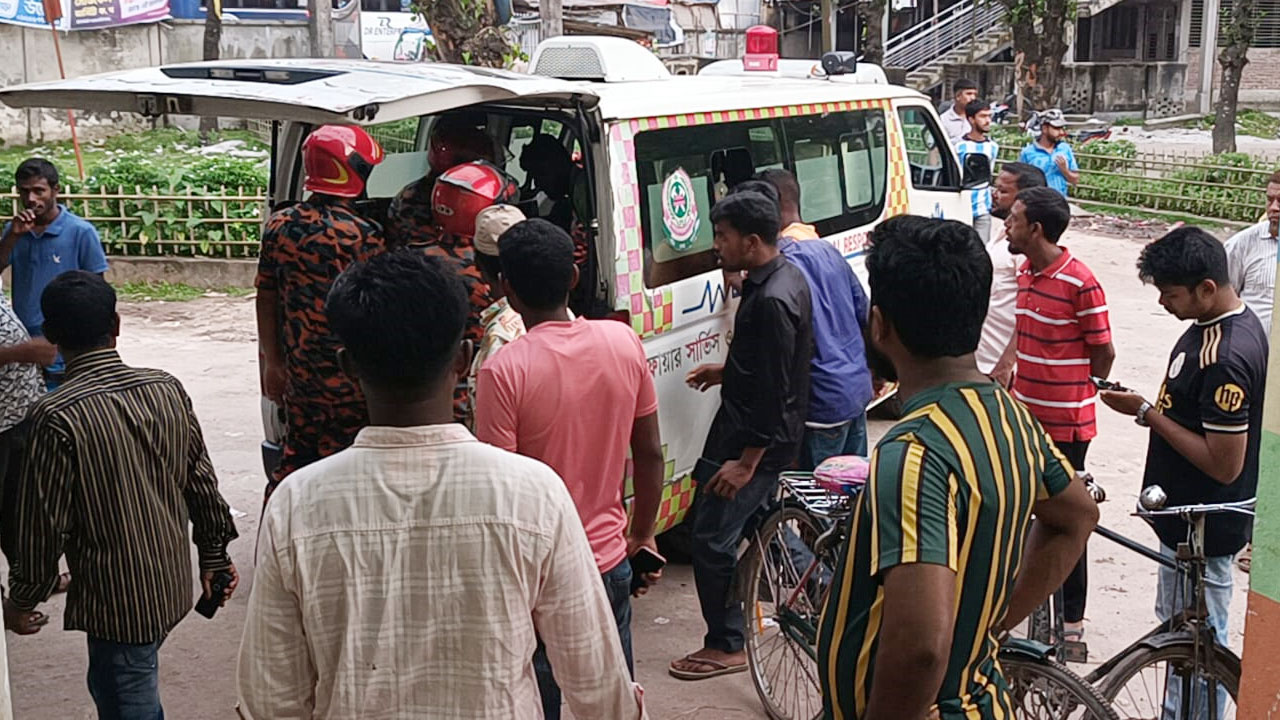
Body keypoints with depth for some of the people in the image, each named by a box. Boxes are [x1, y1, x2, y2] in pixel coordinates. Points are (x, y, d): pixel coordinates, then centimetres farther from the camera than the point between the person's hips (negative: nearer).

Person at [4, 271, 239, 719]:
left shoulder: (57, 416, -20)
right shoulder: (166, 388, -4)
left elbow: (43, 524, -15)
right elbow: (201, 478, 4)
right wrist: (214, 554, 17)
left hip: (118, 601, -6)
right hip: (172, 584, 6)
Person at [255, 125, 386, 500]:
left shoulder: (279, 225, 3)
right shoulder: (363, 236, -17)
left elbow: (266, 300, 9)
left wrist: (273, 363, 20)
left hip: (297, 376, 6)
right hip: (348, 384, -6)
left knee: (297, 455, 18)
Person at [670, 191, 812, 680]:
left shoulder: (772, 300, -26)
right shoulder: (784, 277, 5)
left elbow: (775, 392, -25)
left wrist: (747, 461, -21)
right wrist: (727, 372, 19)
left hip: (755, 438, -10)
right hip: (760, 430, 10)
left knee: (711, 539, -1)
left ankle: (725, 647, 12)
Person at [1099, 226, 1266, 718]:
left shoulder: (1224, 357, -29)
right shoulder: (1224, 324, 3)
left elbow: (1224, 464, -27)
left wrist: (1147, 413, -22)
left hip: (1202, 530, -10)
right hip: (1187, 517, 10)